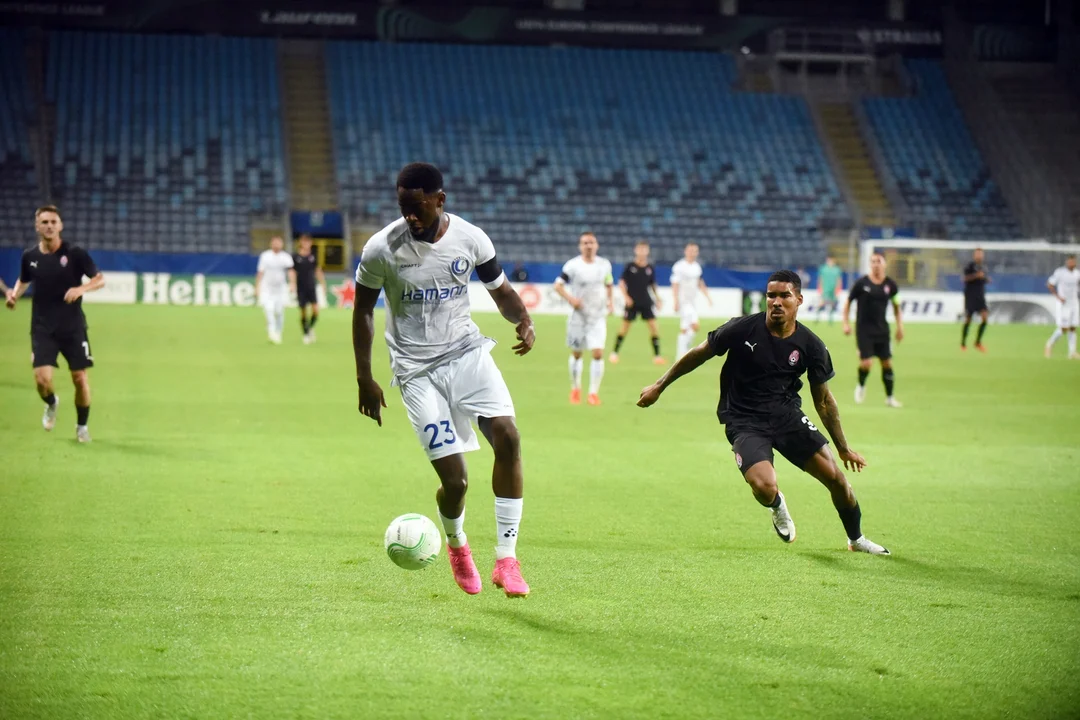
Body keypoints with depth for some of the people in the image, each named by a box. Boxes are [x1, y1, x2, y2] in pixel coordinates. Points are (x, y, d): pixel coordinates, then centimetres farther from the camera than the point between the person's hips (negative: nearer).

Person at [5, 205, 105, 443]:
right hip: (42, 328, 1)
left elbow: (100, 279, -5)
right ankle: (51, 404, 24)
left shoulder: (75, 254, -8)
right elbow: (23, 281, 20)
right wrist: (15, 294, -1)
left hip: (73, 327, -1)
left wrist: (81, 289, -24)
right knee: (42, 379, -13)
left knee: (80, 378, -1)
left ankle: (82, 426, 22)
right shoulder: (29, 257, 0)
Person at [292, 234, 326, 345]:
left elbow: (318, 271, 14)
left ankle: (311, 327, 15)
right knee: (303, 313, 1)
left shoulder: (313, 257, 6)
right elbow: (292, 272, -2)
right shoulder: (295, 257, -3)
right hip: (301, 289, -2)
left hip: (311, 288, 2)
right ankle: (306, 334, 15)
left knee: (316, 310, -11)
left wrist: (323, 285, 13)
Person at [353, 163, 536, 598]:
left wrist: (524, 321, -12)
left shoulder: (471, 239, -5)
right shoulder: (381, 249, -10)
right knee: (454, 480, -10)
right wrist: (365, 379, 1)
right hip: (417, 369, -2)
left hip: (467, 350, 2)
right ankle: (456, 545, 27)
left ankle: (506, 557, -13)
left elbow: (501, 291, 10)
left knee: (507, 436, -22)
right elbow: (362, 310, 3)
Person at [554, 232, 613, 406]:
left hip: (598, 317, 1)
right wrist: (570, 298, -22)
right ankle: (575, 389, 30)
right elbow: (558, 285, -7)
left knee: (598, 353, -12)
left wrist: (609, 301, 4)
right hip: (578, 315, -1)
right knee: (576, 353, 10)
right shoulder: (572, 265, -9)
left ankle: (594, 392, -4)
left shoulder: (604, 265, 2)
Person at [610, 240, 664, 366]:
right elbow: (621, 283, -3)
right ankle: (614, 353, 13)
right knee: (625, 326, 0)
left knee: (653, 325, -7)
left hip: (646, 302, 3)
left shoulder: (650, 268, 5)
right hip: (632, 302, -3)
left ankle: (657, 355, -3)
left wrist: (657, 300, 13)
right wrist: (626, 296, -14)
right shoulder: (630, 267, -4)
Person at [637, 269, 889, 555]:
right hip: (744, 422, -3)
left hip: (787, 415, 3)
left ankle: (856, 539, 22)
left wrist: (843, 447, 11)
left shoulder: (811, 346, -5)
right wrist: (659, 386, 8)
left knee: (834, 476, -7)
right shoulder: (742, 329, -12)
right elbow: (699, 354, 2)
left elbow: (824, 400, 8)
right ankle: (777, 505, 14)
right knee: (764, 486, -27)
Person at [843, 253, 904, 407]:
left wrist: (900, 326, 9)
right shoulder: (861, 283, -7)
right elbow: (848, 302, 3)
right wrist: (846, 323, -3)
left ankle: (890, 397, 15)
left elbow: (896, 305, 14)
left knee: (887, 363, 2)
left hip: (882, 329, 3)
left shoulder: (890, 284, 0)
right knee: (866, 362, -12)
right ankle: (861, 386, 19)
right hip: (864, 329, -3)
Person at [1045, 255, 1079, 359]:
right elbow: (1049, 285, -8)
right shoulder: (1060, 272, -11)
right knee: (1063, 329, -9)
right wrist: (1058, 297, -14)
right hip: (1063, 304, -6)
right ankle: (1050, 344, 14)